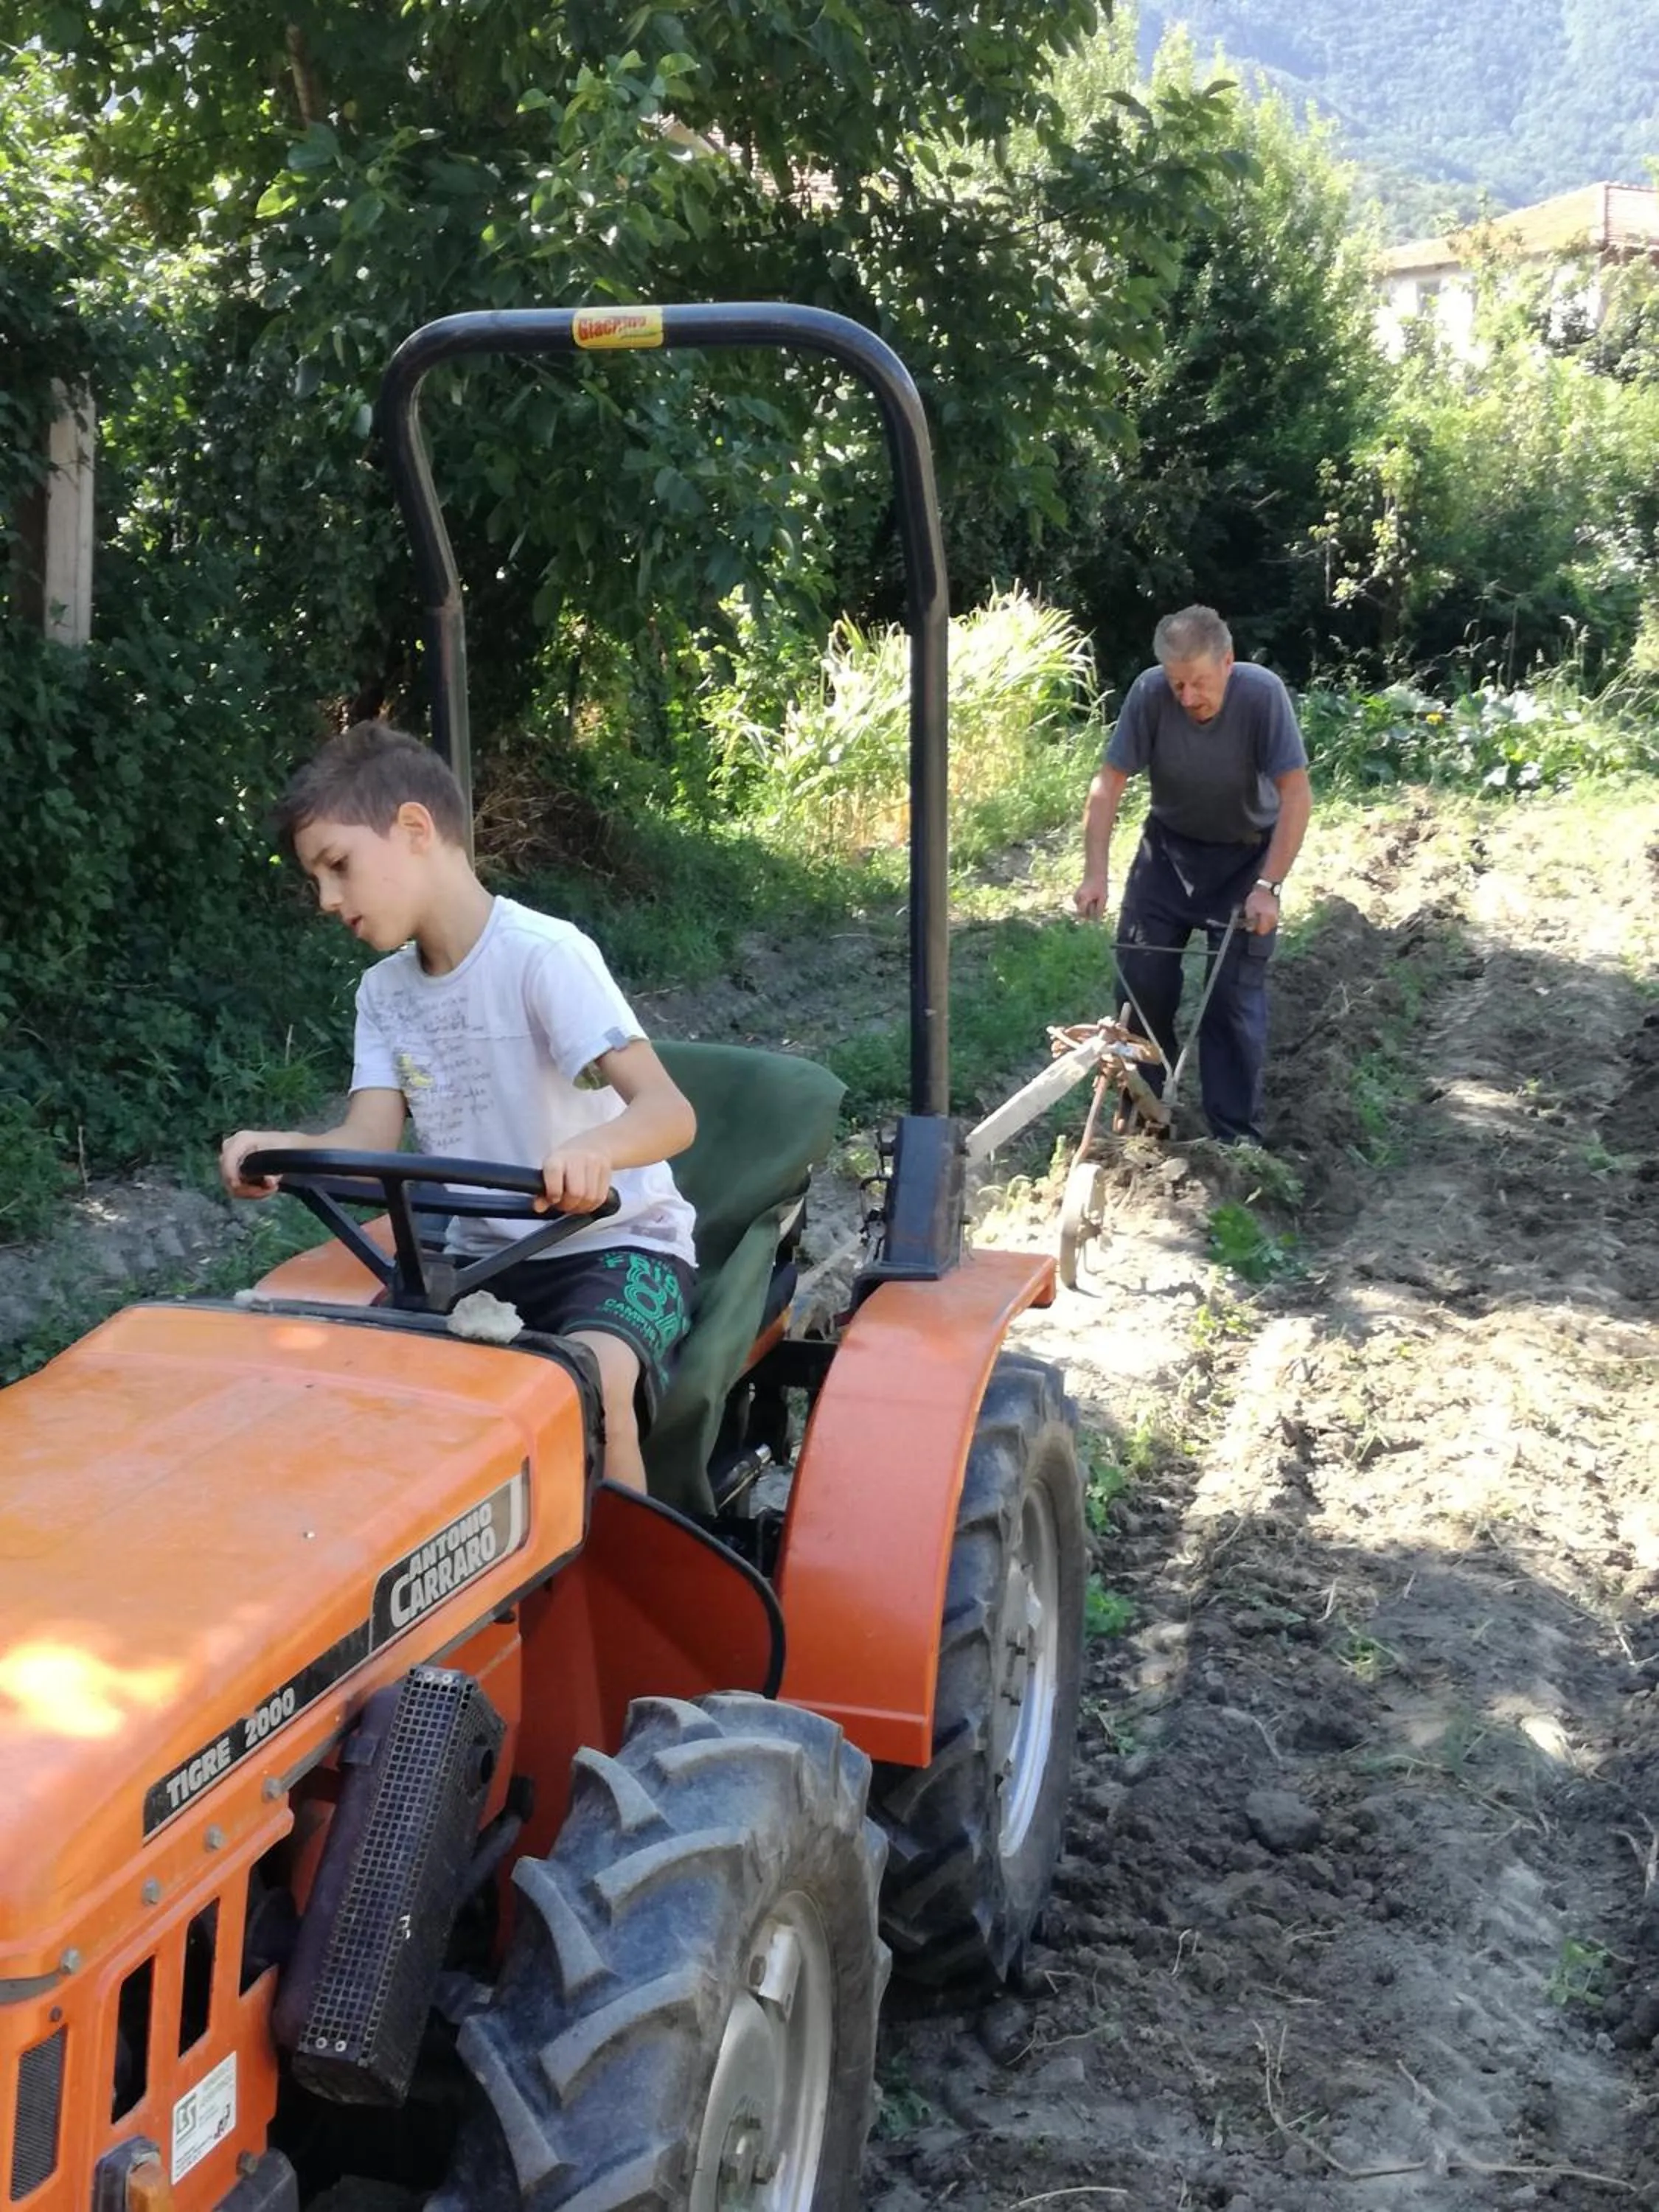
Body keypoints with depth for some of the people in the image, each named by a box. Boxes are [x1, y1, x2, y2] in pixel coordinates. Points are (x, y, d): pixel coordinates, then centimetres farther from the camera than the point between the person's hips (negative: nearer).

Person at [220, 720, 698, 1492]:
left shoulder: (543, 954, -17)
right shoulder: (384, 992, 6)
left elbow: (670, 1111, -27)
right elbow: (370, 1140, -6)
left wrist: (595, 1148, -50)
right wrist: (284, 1149, -28)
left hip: (617, 1240, -6)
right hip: (484, 1254, 6)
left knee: (592, 1382, -34)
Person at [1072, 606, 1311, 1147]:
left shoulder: (1263, 694, -28)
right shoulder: (1149, 692, -24)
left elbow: (1296, 795, -26)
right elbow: (1109, 782, -18)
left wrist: (1268, 885, -31)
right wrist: (1095, 873, -25)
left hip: (1244, 856, -2)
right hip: (1168, 848, 2)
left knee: (1236, 997, -5)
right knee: (1141, 982, 4)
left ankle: (1237, 1137, 5)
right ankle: (1139, 1113, 21)